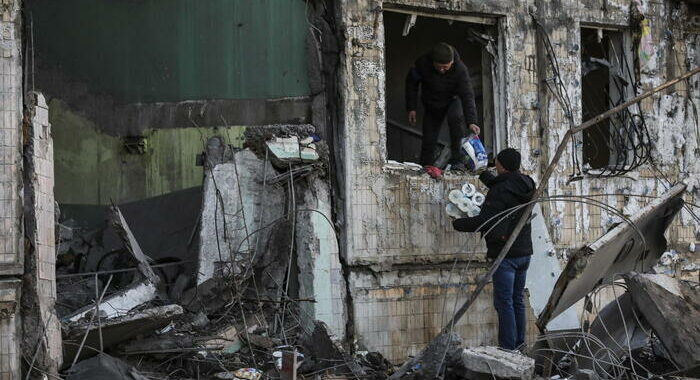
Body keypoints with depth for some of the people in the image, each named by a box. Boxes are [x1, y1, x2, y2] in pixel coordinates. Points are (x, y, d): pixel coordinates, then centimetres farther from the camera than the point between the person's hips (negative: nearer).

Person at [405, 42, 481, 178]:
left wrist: (471, 121, -43)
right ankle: (427, 165, 17)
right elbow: (411, 82, -8)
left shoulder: (460, 69, -30)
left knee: (456, 117, -31)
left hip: (453, 100, -2)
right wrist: (411, 108, -9)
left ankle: (457, 159, -23)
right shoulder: (422, 63, -26)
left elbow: (467, 95, -32)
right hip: (431, 103, 2)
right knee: (429, 138, -4)